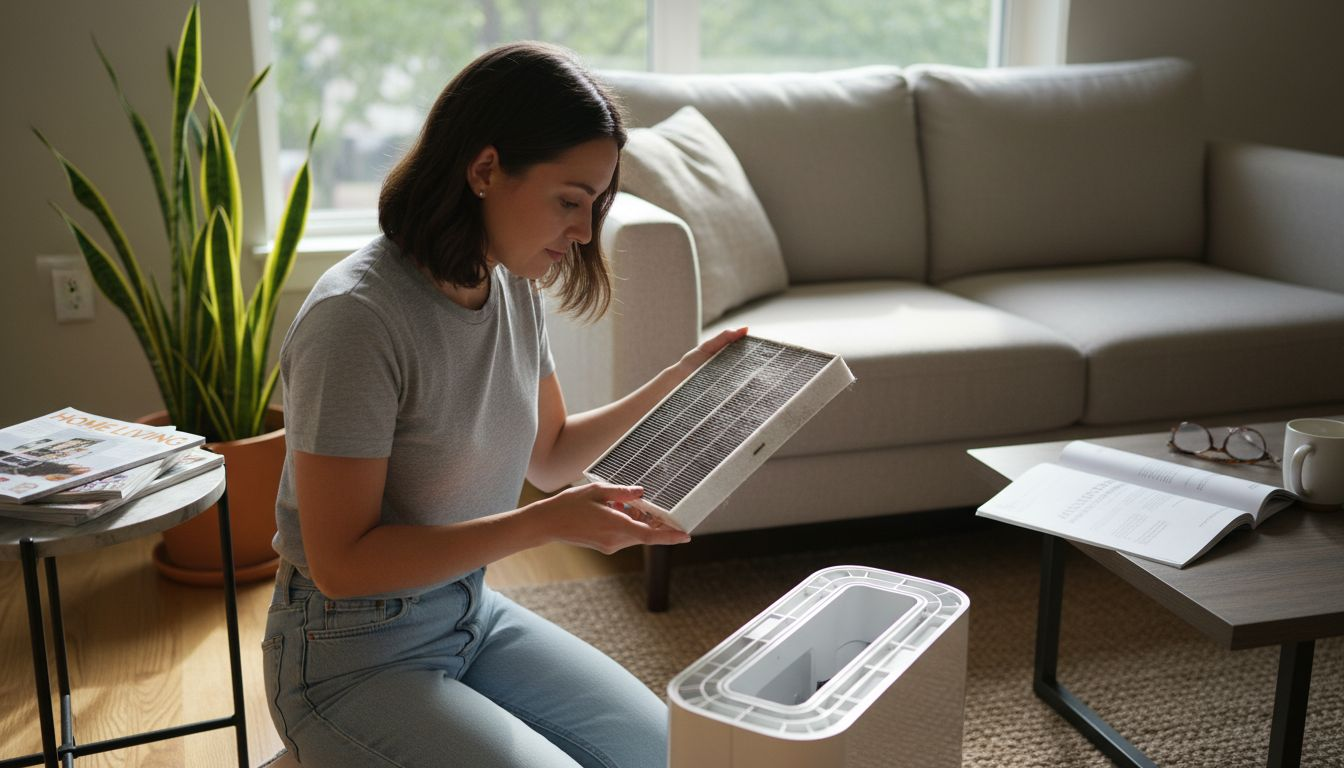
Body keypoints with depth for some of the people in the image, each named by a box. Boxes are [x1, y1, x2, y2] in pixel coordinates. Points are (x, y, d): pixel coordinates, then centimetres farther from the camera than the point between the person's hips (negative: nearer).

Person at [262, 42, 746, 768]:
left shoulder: (514, 287, -2)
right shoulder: (357, 318, -25)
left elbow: (549, 455, 12)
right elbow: (341, 562, -24)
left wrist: (678, 383, 0)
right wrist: (546, 523, -29)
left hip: (473, 612, 7)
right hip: (355, 654, -7)